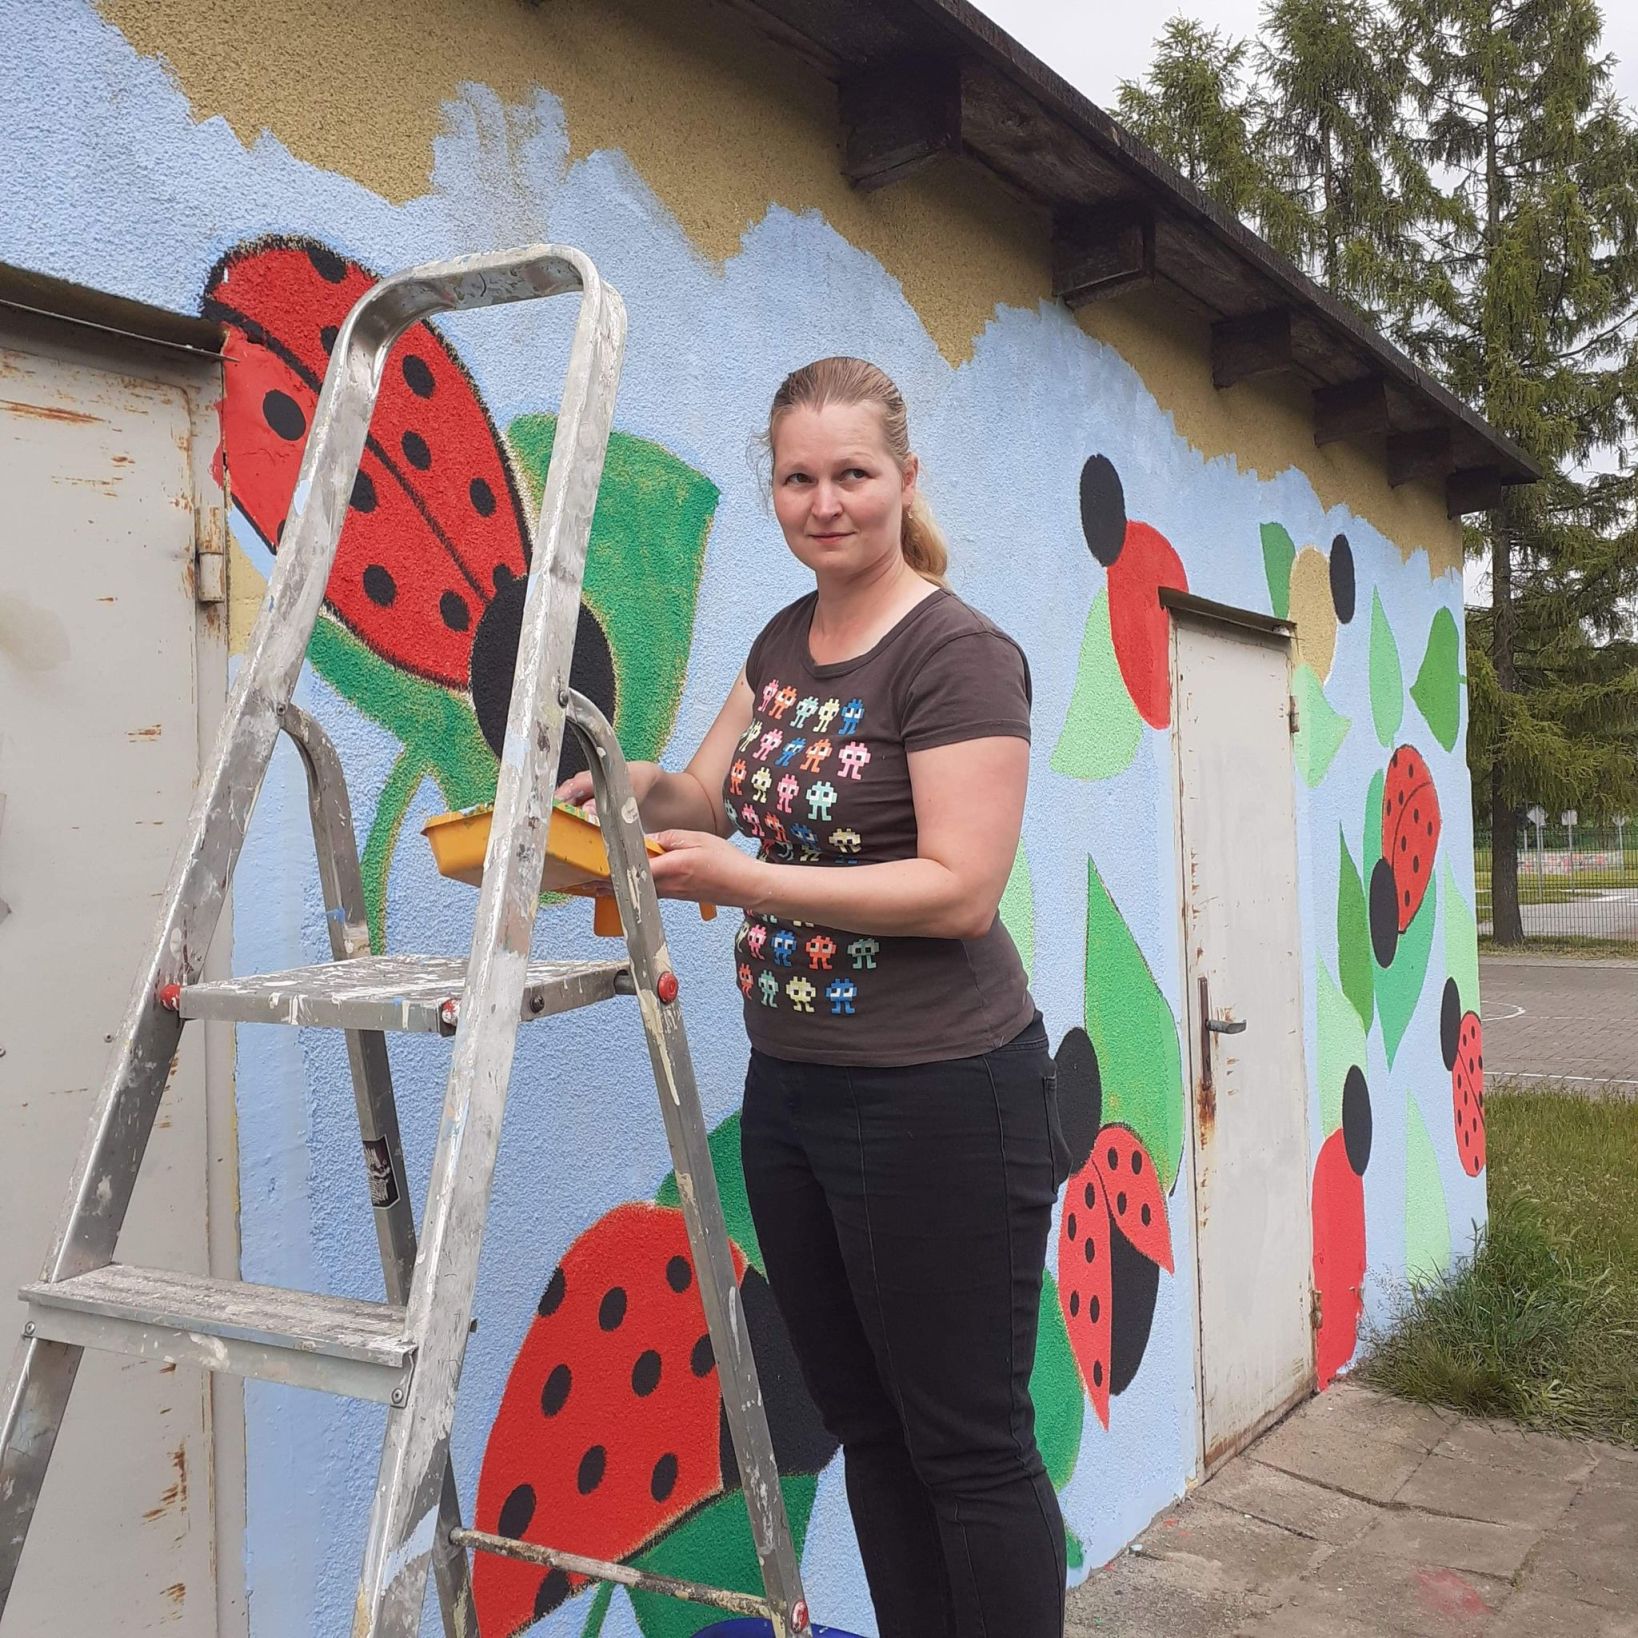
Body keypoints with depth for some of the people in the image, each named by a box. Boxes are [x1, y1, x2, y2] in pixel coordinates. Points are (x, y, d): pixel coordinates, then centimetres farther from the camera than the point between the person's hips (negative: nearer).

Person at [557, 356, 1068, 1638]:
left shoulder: (959, 653, -14)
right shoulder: (785, 640, 11)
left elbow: (961, 890, -20)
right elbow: (715, 794, 19)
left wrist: (738, 881, -24)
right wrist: (643, 785, -4)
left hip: (939, 1104, -8)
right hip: (792, 1092, 8)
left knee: (969, 1448, 6)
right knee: (866, 1429, 18)